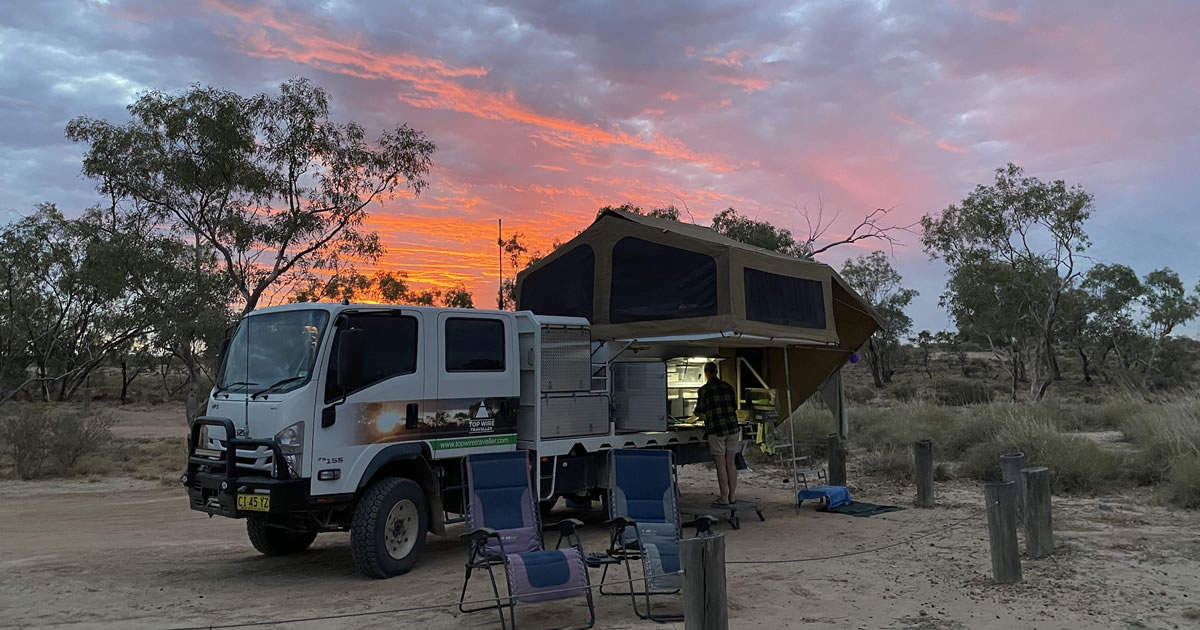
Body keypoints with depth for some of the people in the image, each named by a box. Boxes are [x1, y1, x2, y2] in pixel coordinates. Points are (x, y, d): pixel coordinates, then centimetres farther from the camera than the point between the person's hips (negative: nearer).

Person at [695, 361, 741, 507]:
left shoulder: (704, 390, -7)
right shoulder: (728, 387, 7)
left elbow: (699, 411, 1)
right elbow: (734, 407, 15)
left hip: (716, 430, -4)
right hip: (732, 427, 5)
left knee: (721, 465, 0)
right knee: (731, 463, 10)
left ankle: (724, 499, 3)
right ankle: (731, 497, 16)